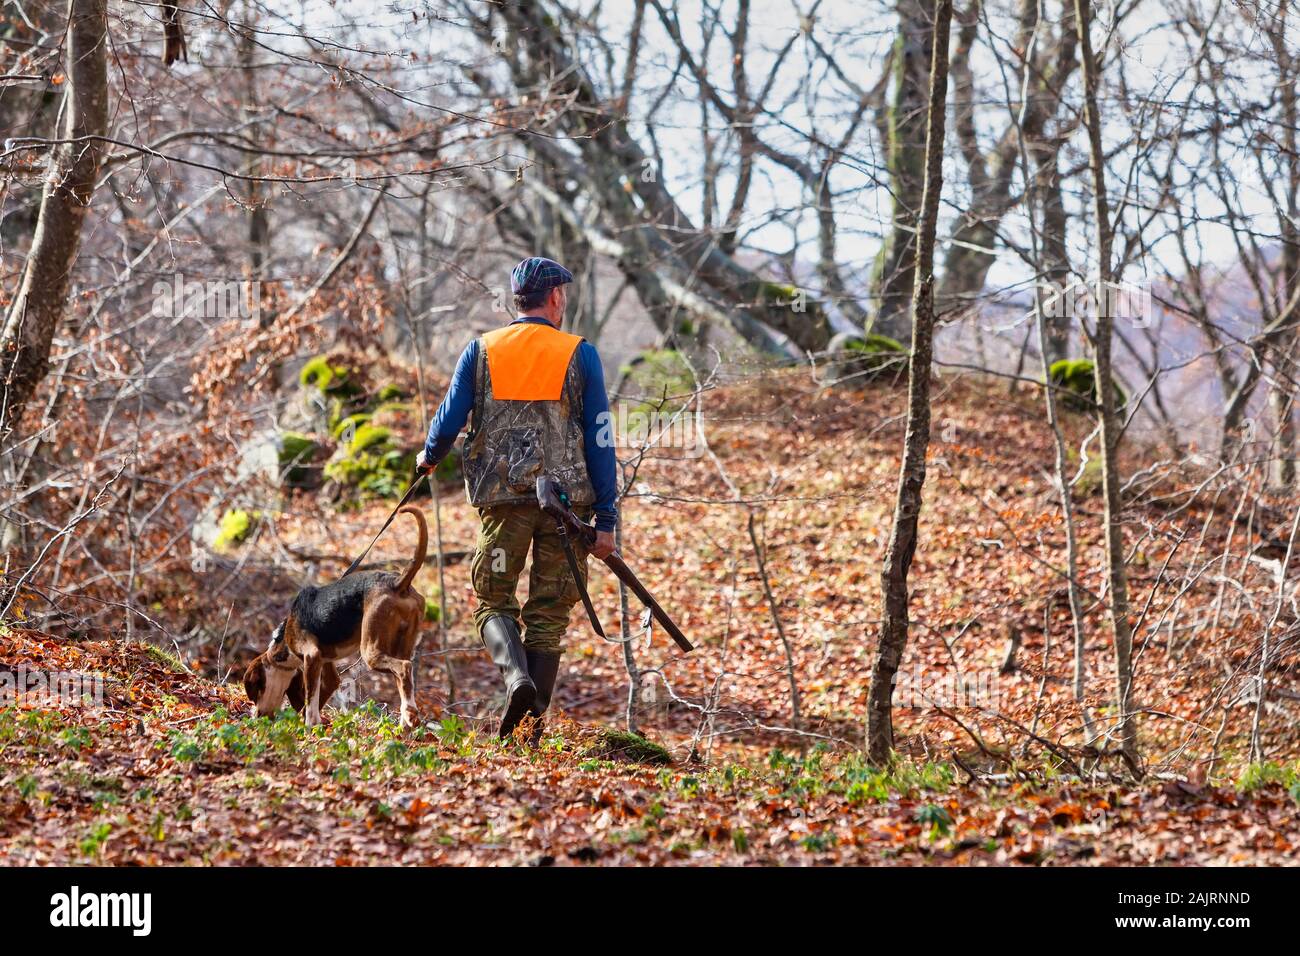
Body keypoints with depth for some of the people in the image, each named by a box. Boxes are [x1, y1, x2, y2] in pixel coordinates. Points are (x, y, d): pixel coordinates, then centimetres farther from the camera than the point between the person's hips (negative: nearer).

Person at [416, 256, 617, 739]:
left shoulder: (480, 350, 4)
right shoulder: (580, 355, 1)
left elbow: (449, 420, 6)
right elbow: (600, 441, -1)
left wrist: (429, 457, 29)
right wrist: (606, 519, 2)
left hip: (503, 496, 0)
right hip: (568, 498, 0)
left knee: (493, 599, 11)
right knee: (548, 610, 8)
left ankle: (516, 676, -17)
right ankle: (532, 726, 5)